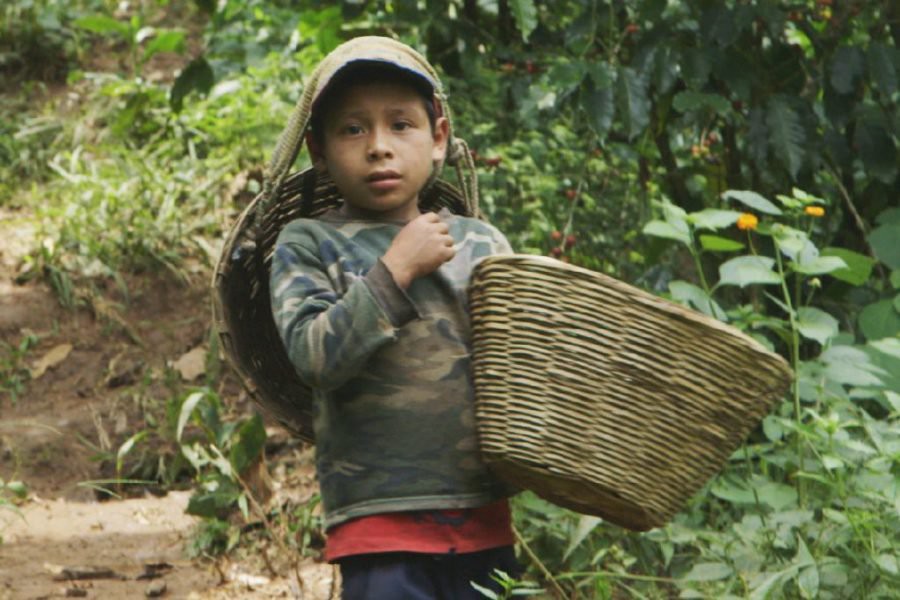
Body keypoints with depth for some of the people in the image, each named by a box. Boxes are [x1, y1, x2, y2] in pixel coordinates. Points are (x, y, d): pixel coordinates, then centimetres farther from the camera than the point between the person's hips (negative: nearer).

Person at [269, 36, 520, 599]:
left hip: (486, 524, 4)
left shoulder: (482, 242, 11)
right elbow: (313, 356, -14)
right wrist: (397, 269, -15)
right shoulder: (309, 245, 0)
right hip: (383, 525, -4)